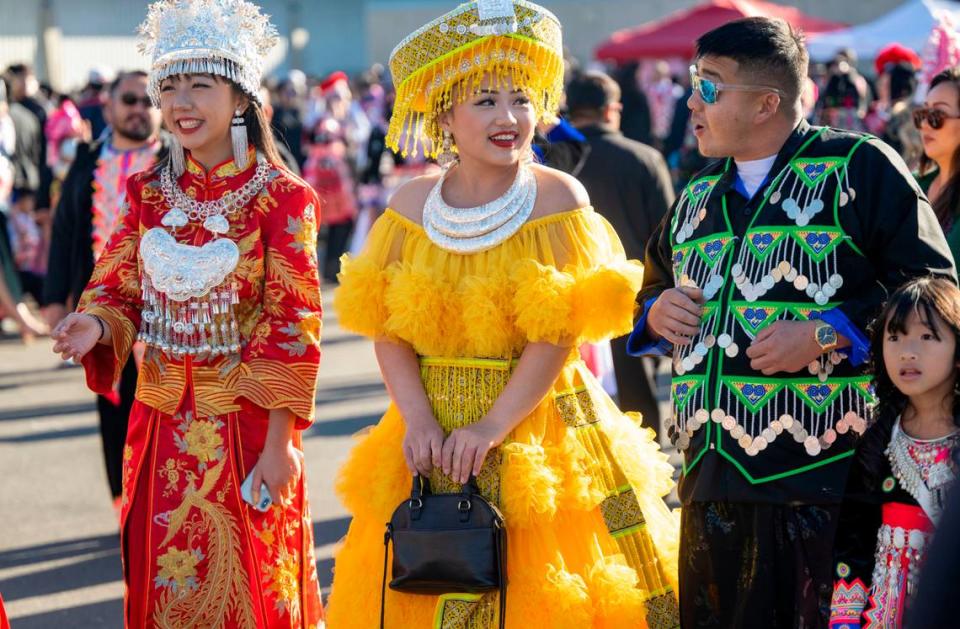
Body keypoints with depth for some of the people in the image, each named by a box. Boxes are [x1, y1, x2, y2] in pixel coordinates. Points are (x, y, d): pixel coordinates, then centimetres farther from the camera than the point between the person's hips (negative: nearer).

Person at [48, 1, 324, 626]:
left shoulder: (283, 199, -10)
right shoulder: (148, 192, 4)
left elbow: (293, 329, -11)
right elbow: (118, 290, 6)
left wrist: (278, 444, -14)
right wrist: (97, 325, -19)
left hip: (244, 426, -4)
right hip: (161, 427, 4)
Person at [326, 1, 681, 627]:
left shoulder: (560, 198, -5)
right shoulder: (412, 204, 4)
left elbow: (559, 334, -12)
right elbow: (388, 330, 2)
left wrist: (493, 426, -19)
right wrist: (417, 419, -13)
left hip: (535, 425, -3)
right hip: (431, 433, 3)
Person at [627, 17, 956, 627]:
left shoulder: (860, 168, -1)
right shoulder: (697, 198, 18)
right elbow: (654, 289, 32)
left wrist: (826, 333, -17)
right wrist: (657, 312, 8)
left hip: (822, 481, -6)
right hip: (711, 483, 6)